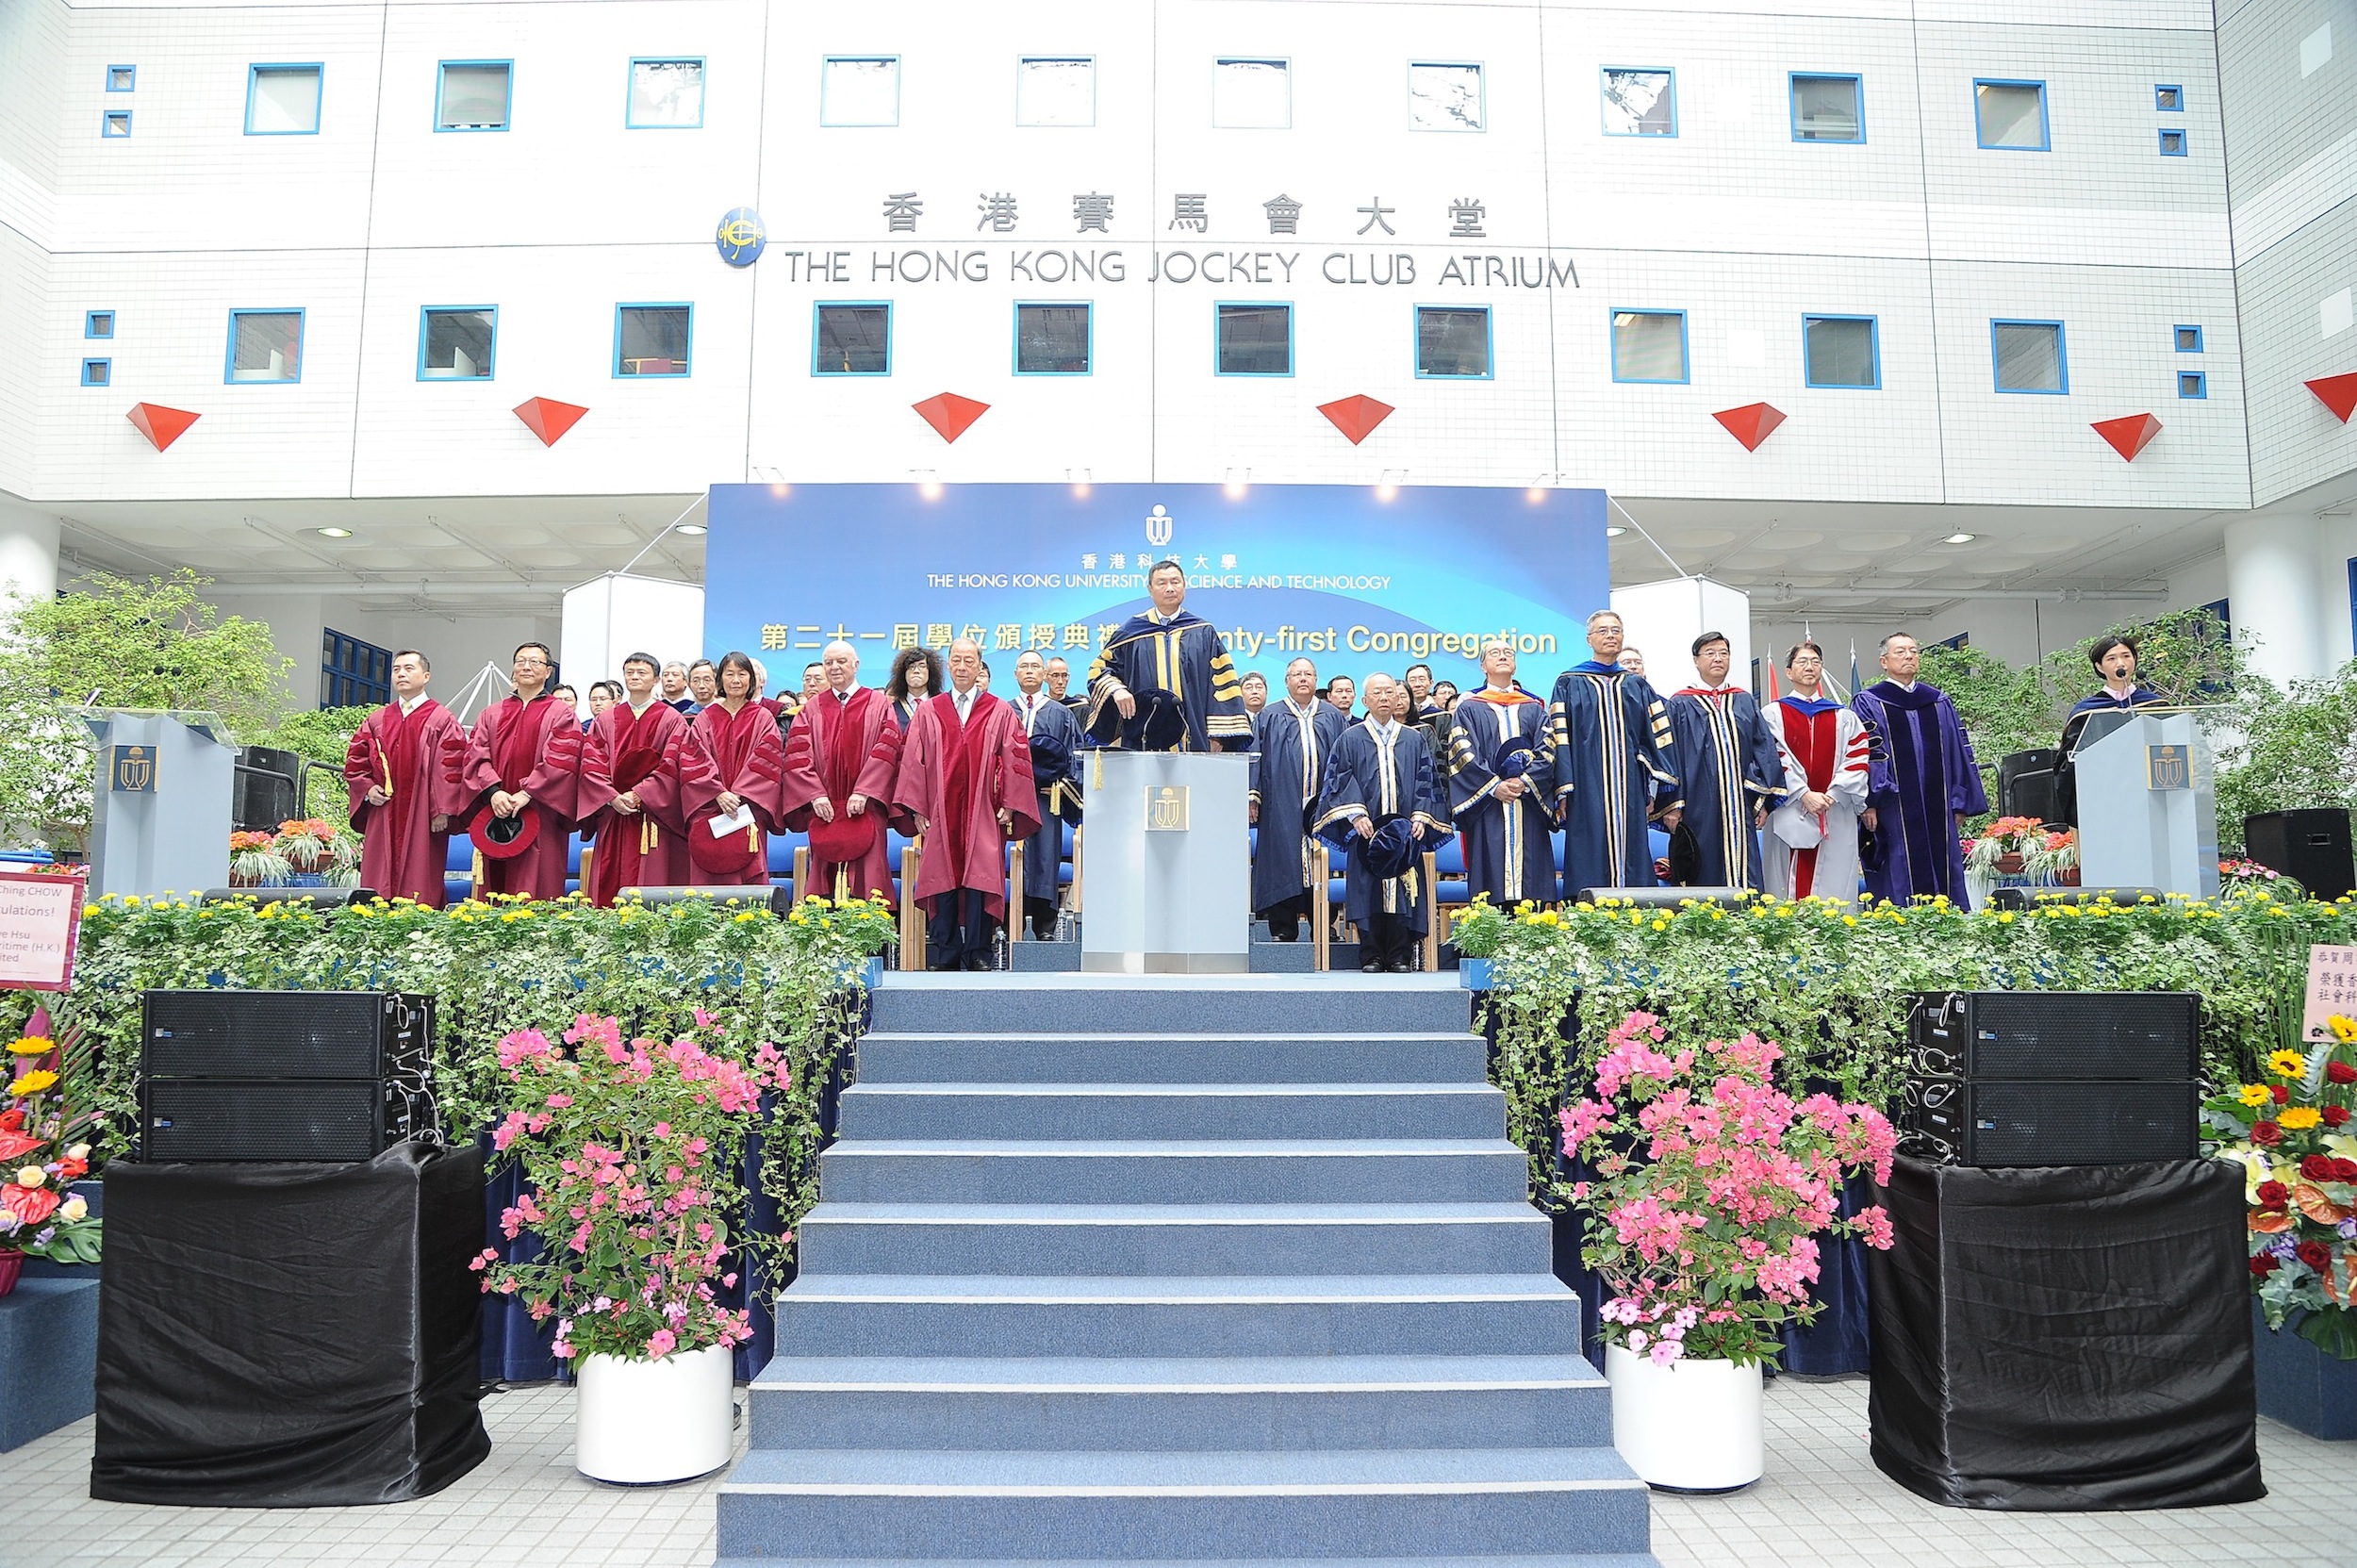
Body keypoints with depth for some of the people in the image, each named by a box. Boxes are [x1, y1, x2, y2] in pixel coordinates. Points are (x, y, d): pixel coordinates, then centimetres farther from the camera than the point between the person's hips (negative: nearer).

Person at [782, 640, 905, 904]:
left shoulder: (879, 704, 8)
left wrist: (863, 792, -14)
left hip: (864, 810, -2)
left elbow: (887, 750, -4)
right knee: (826, 882, 0)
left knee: (864, 880, -6)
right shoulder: (812, 708, 13)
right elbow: (797, 754, 4)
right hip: (824, 810, 2)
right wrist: (815, 795, -9)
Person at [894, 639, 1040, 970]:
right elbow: (913, 761, 8)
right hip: (940, 814, 1)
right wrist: (916, 809, 0)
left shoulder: (1000, 713, 8)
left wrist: (1008, 805, -4)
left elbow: (1015, 760, 5)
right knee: (942, 880, 0)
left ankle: (978, 953, 2)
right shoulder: (928, 712, 11)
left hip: (983, 817, -1)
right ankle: (943, 954, 6)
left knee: (980, 879, -4)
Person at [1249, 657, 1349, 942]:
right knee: (1284, 864, -4)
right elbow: (1255, 756, 6)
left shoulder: (1333, 717, 15)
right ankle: (1283, 930, 1)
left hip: (1322, 802, 2)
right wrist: (1252, 794, -4)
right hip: (1282, 806, -1)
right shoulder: (1269, 717, 11)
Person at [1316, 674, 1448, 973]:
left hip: (1404, 832, 2)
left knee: (1403, 889, -2)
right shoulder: (1350, 739, 9)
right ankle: (1371, 956, 1)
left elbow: (1425, 780, 12)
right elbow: (1340, 780, 1)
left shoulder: (1414, 740, 16)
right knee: (1369, 890, -4)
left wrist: (1420, 816, -3)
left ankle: (1401, 956, 2)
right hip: (1366, 830, -2)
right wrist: (1355, 814, -12)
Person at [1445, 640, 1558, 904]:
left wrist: (1524, 781, -13)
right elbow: (1463, 754, -1)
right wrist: (1494, 786, -14)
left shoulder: (1534, 709, 18)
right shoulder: (1469, 709, 11)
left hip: (1529, 809, 2)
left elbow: (1546, 750, 5)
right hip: (1486, 807, -2)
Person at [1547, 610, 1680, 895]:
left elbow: (1657, 736, 10)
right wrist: (1563, 790, -10)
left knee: (1631, 858, 0)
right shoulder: (1570, 683, 6)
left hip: (1629, 789, 3)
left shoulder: (1638, 686, 16)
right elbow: (1559, 738, -1)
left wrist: (1655, 788, 0)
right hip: (1588, 790, -3)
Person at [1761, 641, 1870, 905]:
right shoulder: (1774, 714, 7)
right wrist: (1804, 795, -14)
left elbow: (1857, 760, 5)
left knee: (1835, 888, -1)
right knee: (1791, 890, -4)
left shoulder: (1844, 718, 16)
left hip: (1836, 818, 2)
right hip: (1790, 818, -2)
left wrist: (1833, 795, -10)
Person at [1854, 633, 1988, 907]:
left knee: (1945, 880, 5)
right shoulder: (1868, 704, 3)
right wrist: (1867, 803, -14)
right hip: (1893, 812, -5)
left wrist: (1960, 803, 10)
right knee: (1900, 887, -5)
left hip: (1938, 812, 5)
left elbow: (1958, 752, 17)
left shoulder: (1939, 703, 17)